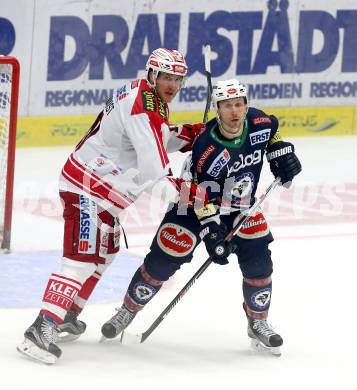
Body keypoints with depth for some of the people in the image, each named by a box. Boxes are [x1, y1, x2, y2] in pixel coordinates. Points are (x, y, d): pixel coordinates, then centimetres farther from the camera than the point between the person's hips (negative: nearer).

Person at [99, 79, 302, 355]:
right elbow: (204, 200, -27)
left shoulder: (260, 123, -18)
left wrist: (281, 151, -3)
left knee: (258, 261, -5)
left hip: (241, 207, 4)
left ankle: (258, 322, 15)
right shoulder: (206, 148, -32)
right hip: (196, 205, -4)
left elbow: (272, 132, 10)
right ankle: (128, 311, 17)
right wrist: (213, 233, -28)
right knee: (162, 261, -3)